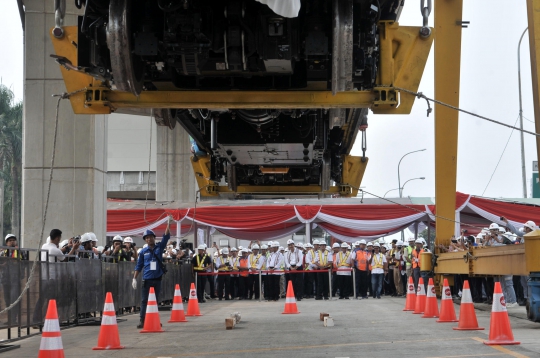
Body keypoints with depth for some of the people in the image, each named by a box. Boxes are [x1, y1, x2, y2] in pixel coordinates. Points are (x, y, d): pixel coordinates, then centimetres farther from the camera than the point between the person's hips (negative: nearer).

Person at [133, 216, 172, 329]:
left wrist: (169, 223, -15)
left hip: (157, 279, 1)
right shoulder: (143, 251, 3)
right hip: (146, 279, -1)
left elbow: (166, 236, -6)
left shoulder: (159, 247, 4)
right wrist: (134, 278, 1)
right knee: (144, 300, -3)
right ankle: (142, 321, -2)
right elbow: (138, 266, 6)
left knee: (156, 300, 9)